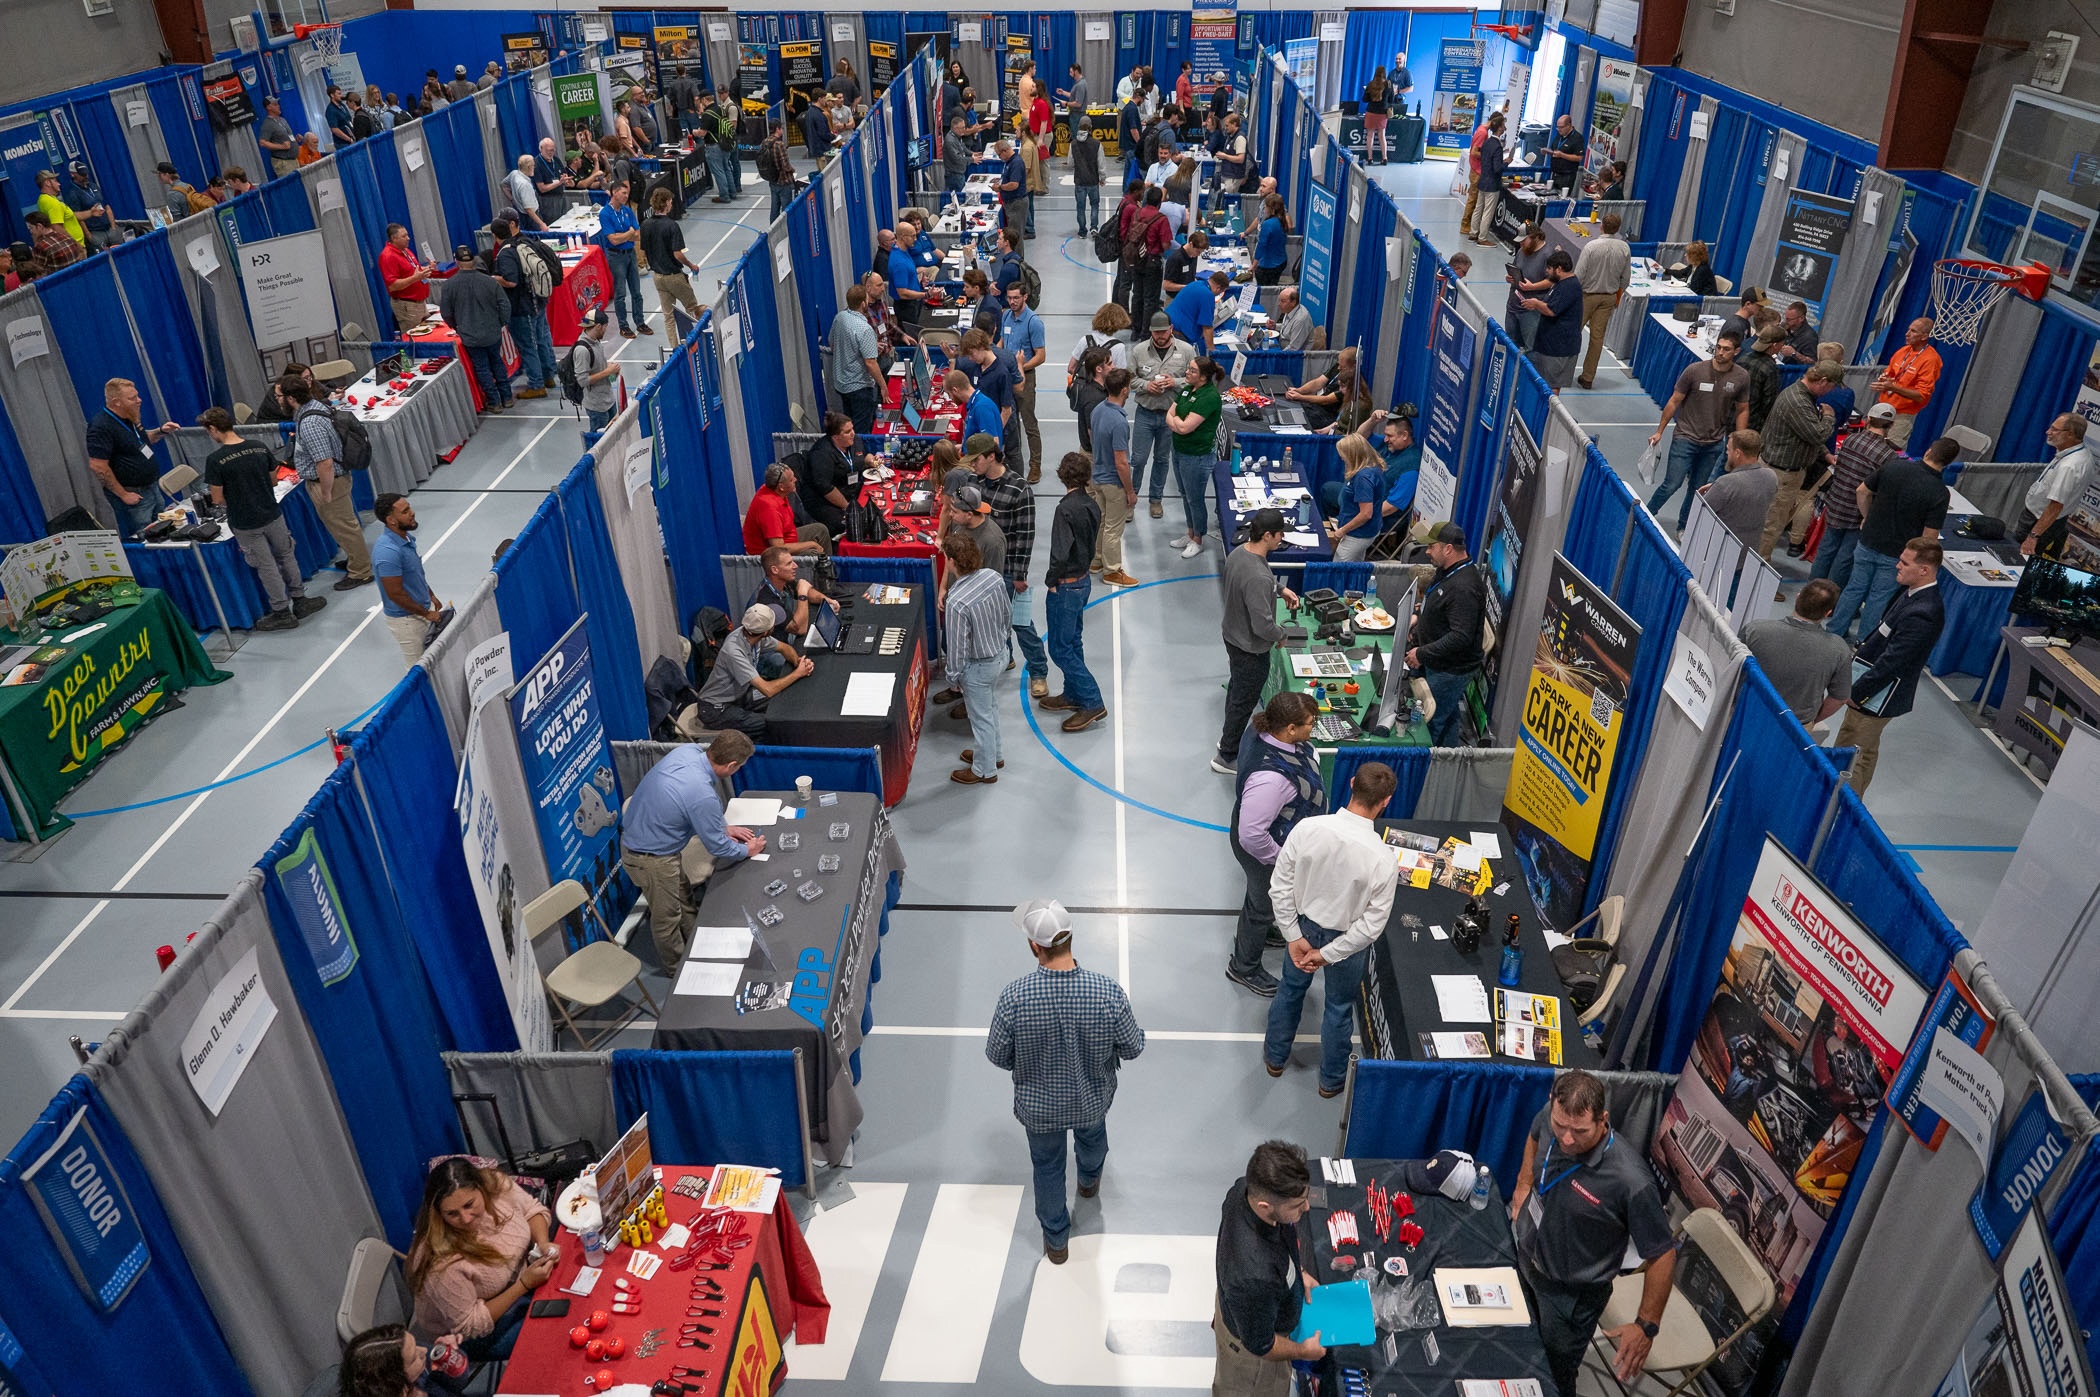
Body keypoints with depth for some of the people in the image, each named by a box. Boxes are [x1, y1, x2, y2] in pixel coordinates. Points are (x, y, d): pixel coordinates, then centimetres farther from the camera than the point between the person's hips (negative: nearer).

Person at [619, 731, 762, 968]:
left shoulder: (688, 750, -13)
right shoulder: (703, 796, -35)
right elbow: (718, 848, -17)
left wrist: (724, 826, 11)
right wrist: (747, 850, 0)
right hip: (651, 859, -8)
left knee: (683, 895, 27)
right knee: (667, 917, 16)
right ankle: (677, 971, 38)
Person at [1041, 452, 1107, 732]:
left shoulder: (1066, 509, -24)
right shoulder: (1092, 506, 1)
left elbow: (1060, 553, -28)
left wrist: (1051, 581, -14)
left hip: (1065, 585, -9)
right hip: (1084, 579, 9)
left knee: (1060, 648, -1)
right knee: (1073, 641, 20)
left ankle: (1092, 703, 0)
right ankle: (1073, 695, 32)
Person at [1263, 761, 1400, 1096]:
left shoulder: (1307, 828, -26)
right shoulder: (1383, 859, -31)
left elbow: (1280, 887, -16)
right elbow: (1372, 924, -23)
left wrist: (1294, 936, -7)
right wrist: (1328, 954, -13)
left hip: (1303, 926, 2)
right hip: (1345, 938, -2)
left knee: (1290, 990, 29)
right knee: (1339, 1007, 24)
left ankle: (1275, 1057, 53)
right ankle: (1332, 1079, 47)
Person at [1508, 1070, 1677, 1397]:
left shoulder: (1630, 1180, -39)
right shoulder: (1551, 1117, -22)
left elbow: (1662, 1254, -25)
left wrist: (1647, 1325, -19)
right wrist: (1523, 1185, 4)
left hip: (1572, 1296, -5)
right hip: (1525, 1260, 5)